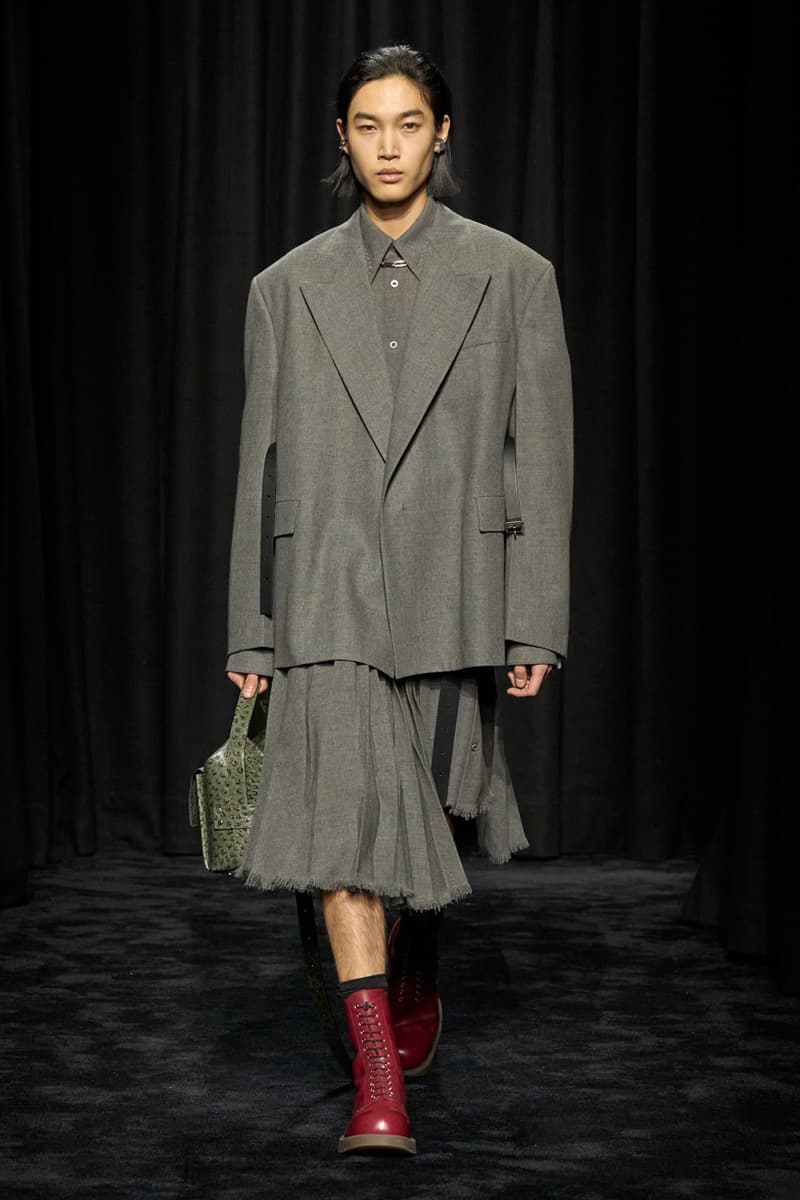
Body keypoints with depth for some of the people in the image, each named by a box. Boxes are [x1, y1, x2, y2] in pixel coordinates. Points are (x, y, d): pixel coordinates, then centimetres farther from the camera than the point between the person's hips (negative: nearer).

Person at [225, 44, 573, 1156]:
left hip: (453, 593, 0)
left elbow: (541, 460, 1)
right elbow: (261, 465, 9)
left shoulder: (513, 276, 2)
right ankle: (380, 1084, -12)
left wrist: (535, 626, -4)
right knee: (348, 813, -13)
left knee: (427, 815, 13)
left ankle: (418, 988, 41)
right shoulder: (289, 286, 7)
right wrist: (250, 634, 8)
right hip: (331, 595, 0)